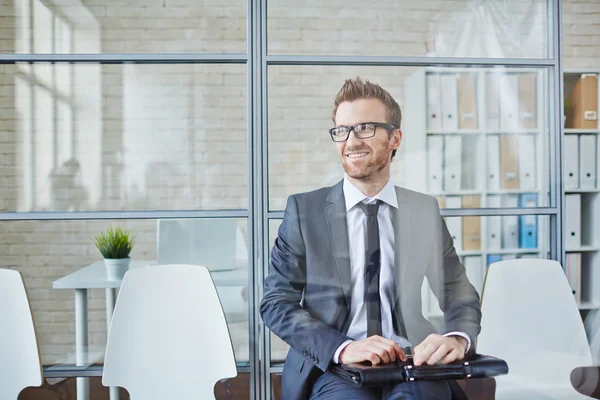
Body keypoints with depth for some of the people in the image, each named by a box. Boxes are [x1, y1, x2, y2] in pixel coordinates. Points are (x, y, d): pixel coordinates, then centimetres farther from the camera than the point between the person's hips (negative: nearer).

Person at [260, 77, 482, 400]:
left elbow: (460, 296, 10)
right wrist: (342, 348, -18)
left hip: (412, 365, 1)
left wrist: (458, 338, -14)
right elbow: (276, 303, -1)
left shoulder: (426, 211, 9)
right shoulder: (304, 210, 4)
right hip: (333, 368, -1)